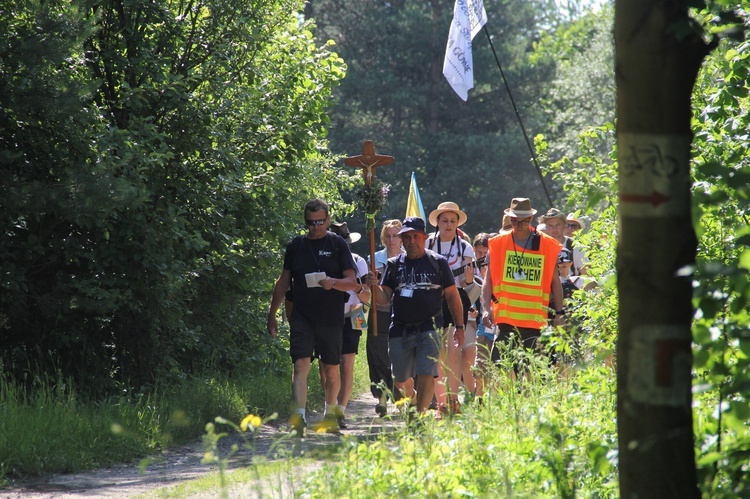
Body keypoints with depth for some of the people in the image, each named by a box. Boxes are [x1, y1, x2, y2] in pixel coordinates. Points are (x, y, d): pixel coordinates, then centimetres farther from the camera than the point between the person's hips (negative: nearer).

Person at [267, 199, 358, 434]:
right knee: (300, 365, -14)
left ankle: (330, 413, 26)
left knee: (331, 370, 8)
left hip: (331, 318, -1)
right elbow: (283, 282, 17)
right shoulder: (296, 245, 9)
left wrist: (333, 283, -22)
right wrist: (272, 314, 15)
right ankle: (299, 416, -21)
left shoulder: (338, 245, 2)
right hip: (302, 316, 1)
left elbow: (352, 283, -1)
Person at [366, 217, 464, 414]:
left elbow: (452, 296, 4)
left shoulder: (437, 263, 3)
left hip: (429, 328, -3)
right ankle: (414, 398, 39)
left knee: (426, 374, -14)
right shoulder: (395, 265, 10)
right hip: (400, 329, 3)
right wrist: (375, 286, -14)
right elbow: (384, 299, 8)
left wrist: (459, 327, 0)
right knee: (400, 380, 10)